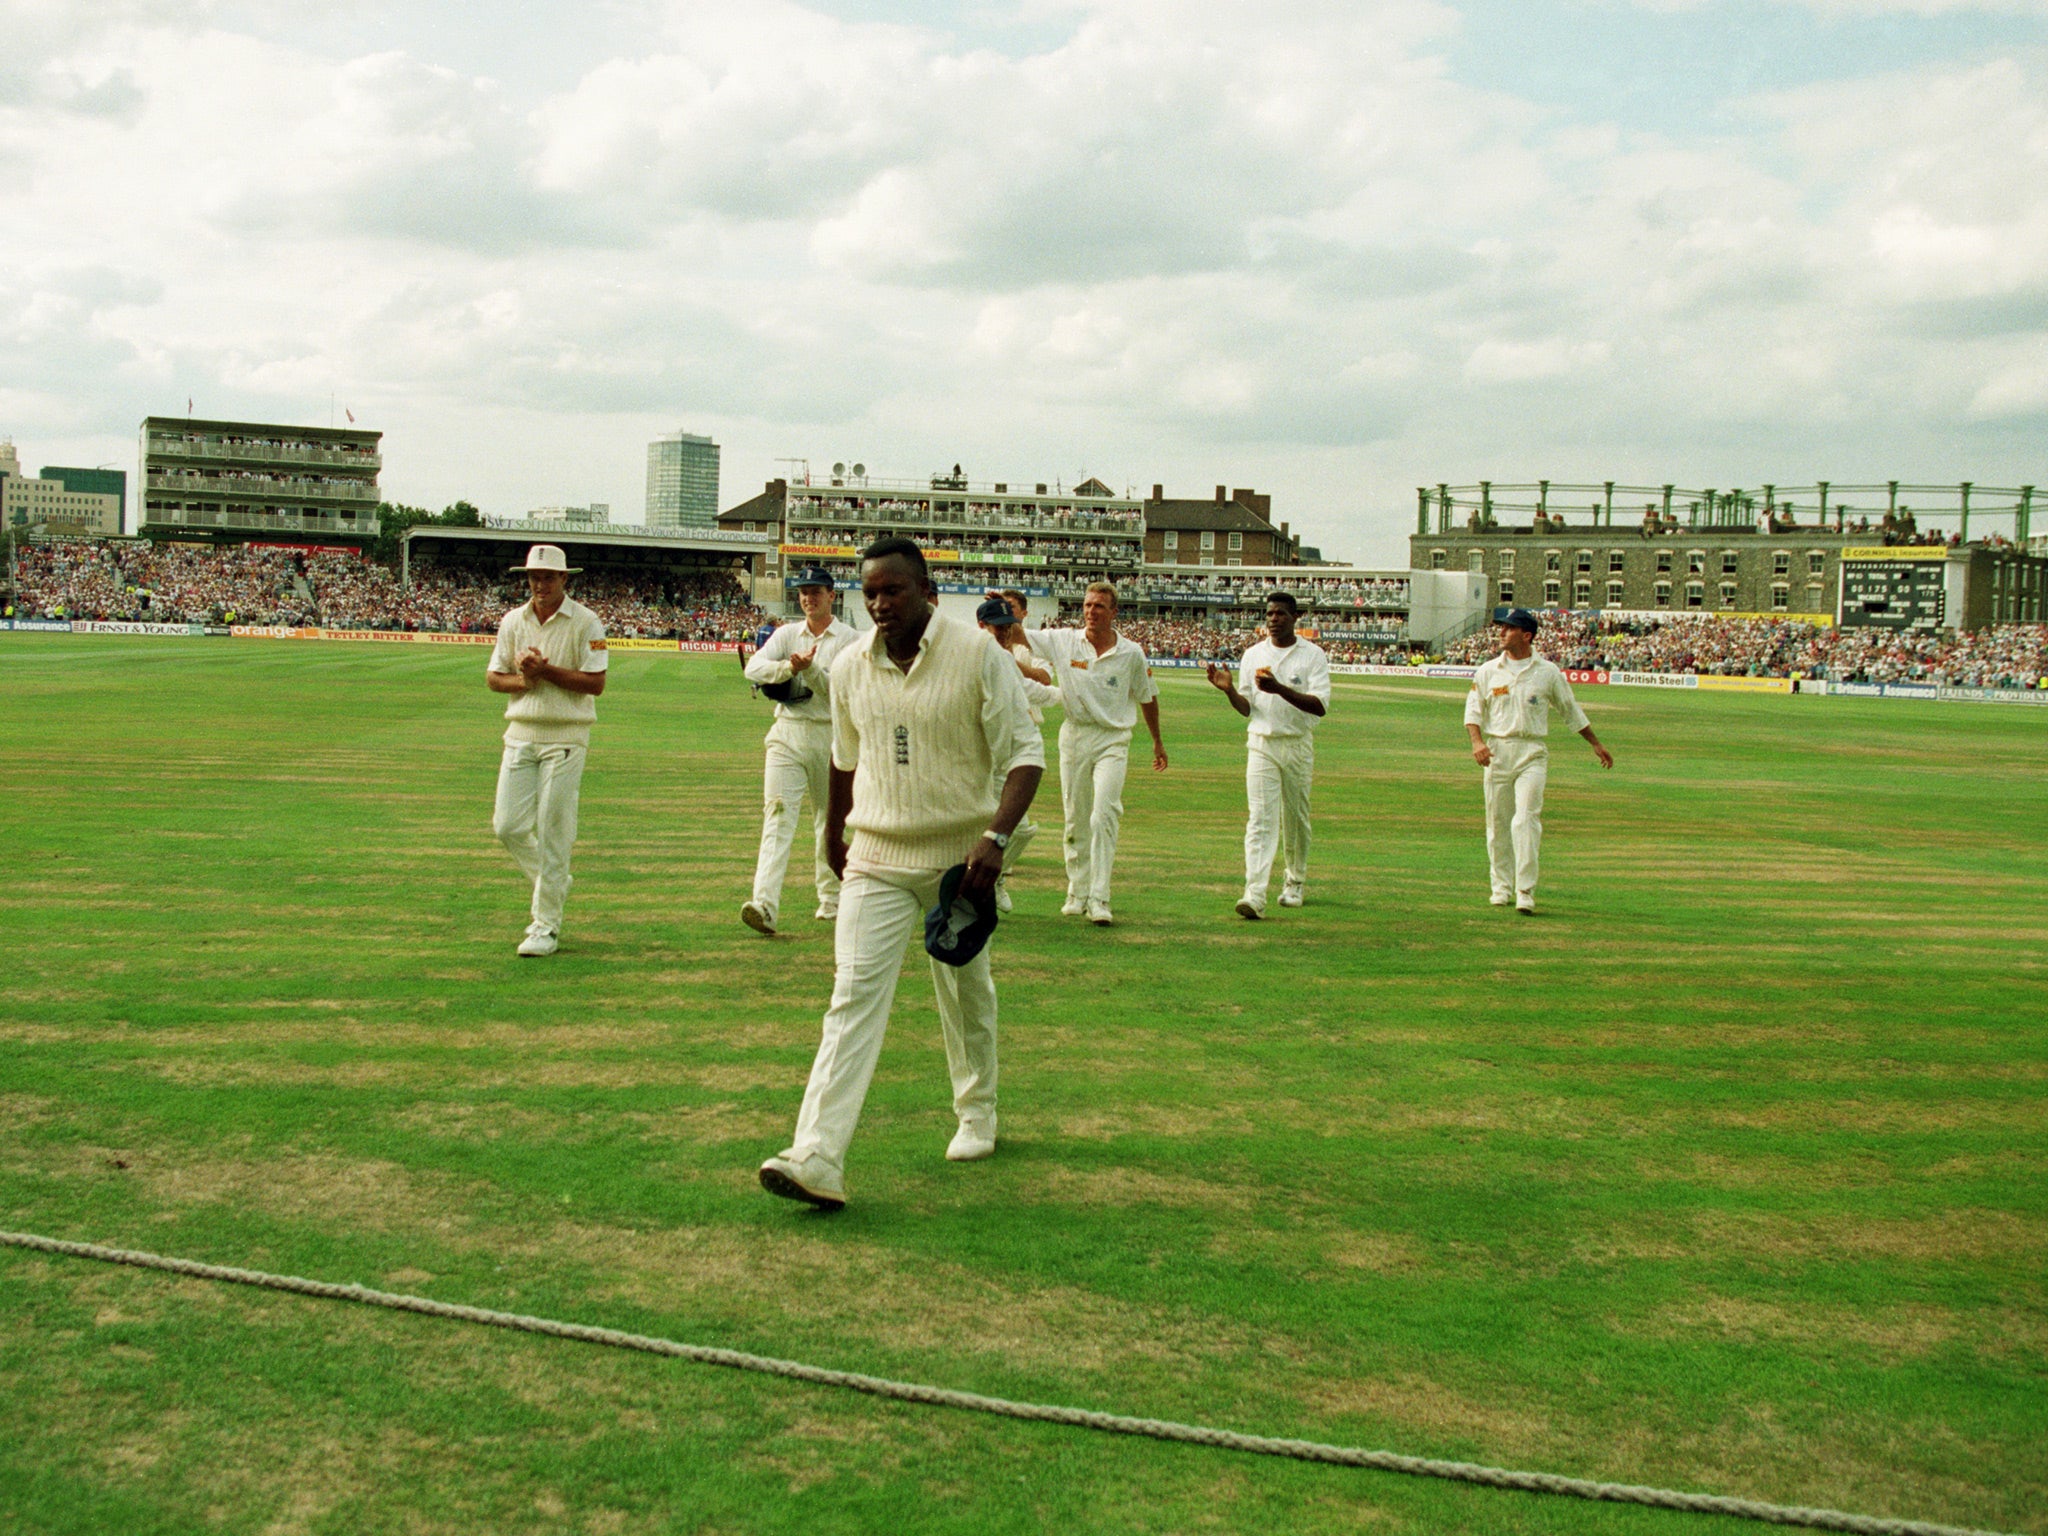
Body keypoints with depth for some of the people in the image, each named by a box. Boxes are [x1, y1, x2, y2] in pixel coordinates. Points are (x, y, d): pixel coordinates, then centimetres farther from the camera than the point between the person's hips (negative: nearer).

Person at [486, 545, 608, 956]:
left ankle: (547, 927, 2)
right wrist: (522, 680, -10)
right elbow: (493, 677, 10)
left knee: (553, 832, -5)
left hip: (565, 737, -5)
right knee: (508, 825, 1)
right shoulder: (512, 621, 10)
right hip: (521, 733, 5)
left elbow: (596, 683, -11)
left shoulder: (585, 622, -5)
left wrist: (545, 670, -16)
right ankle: (553, 885, 27)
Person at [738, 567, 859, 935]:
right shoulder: (787, 634, 10)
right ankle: (765, 904, -23)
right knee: (778, 816, -12)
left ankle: (832, 898, 27)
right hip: (787, 734, 1)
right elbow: (753, 667, -6)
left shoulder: (850, 639, 1)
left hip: (830, 736, -1)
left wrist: (810, 668, -21)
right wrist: (789, 667, -22)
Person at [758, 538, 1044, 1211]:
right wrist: (833, 832, 28)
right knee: (854, 994, -11)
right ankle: (817, 1159, -19)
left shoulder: (978, 654, -10)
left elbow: (1024, 752, -12)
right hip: (877, 858, 2)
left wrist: (996, 837, -25)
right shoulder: (849, 667, 2)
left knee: (967, 997, 14)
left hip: (959, 857, -2)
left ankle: (977, 1117, 38)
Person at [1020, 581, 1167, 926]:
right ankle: (1077, 892, 22)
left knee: (1104, 816, -14)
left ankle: (1099, 899, -13)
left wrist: (1157, 742, 20)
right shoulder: (1063, 642, 0)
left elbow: (1147, 698, 11)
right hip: (1074, 737, 2)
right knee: (1076, 819, 9)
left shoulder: (1131, 653, -1)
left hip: (1112, 741, -2)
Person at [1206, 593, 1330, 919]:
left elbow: (1320, 706, -14)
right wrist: (1229, 689, -9)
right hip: (1261, 744, 1)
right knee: (1260, 818, -10)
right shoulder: (1252, 655, 9)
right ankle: (1254, 895, -20)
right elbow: (1246, 708, 12)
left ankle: (1295, 882, 31)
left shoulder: (1313, 655, -2)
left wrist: (1280, 689, -25)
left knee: (1296, 818, 10)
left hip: (1298, 745, -1)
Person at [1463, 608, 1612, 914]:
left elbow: (1571, 710, 13)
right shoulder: (1488, 671, 7)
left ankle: (1526, 892, -16)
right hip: (1497, 751, 2)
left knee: (1526, 819, -14)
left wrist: (1596, 744, 17)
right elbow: (1473, 709, 4)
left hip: (1532, 753, -2)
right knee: (1497, 822, 6)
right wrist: (1477, 741, -15)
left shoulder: (1548, 672, 4)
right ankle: (1502, 887, 20)